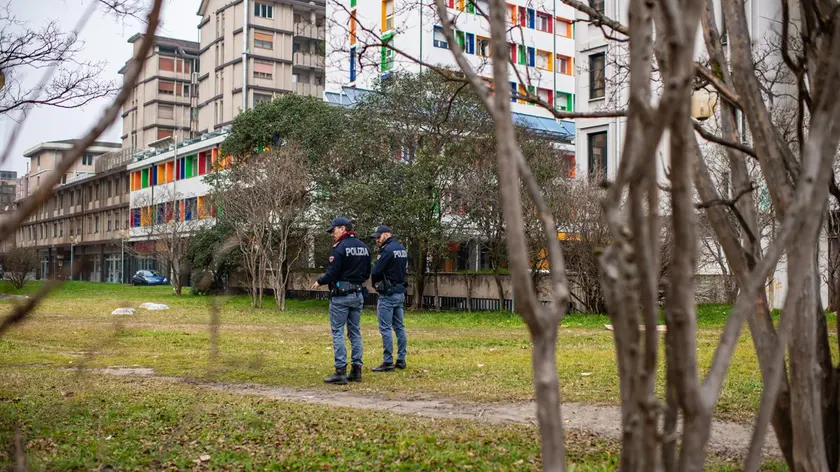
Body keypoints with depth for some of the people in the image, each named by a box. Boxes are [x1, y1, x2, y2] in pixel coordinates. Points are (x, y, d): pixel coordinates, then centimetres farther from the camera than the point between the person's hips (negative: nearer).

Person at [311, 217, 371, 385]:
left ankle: (340, 372, -4)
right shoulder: (363, 247, 11)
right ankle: (356, 370, 13)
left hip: (341, 295, -7)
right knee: (355, 332, 12)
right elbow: (367, 273, 13)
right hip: (358, 294, 7)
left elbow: (332, 273, -16)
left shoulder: (340, 247, -13)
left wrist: (319, 281, 0)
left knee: (338, 332, -2)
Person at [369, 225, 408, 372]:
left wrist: (376, 284, 3)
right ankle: (401, 360, 16)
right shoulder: (402, 249, 13)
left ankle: (388, 362, -3)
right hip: (400, 292, 9)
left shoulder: (387, 250, -15)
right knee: (399, 327, 12)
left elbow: (375, 272, -15)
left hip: (388, 294, -9)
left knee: (385, 328, -4)